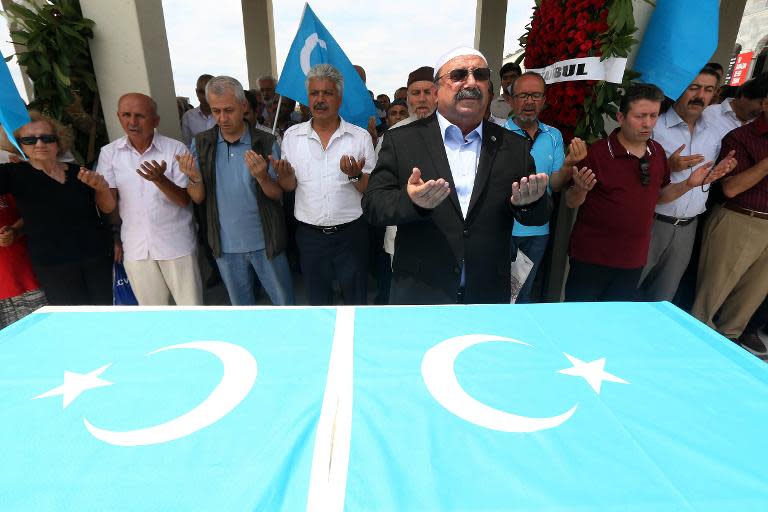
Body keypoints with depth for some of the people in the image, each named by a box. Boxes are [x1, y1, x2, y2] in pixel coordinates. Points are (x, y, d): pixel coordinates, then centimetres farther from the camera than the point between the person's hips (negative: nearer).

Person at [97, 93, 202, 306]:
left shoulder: (175, 149, -7)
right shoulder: (109, 153, 2)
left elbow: (184, 200, -12)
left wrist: (159, 179, -29)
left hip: (176, 244, -2)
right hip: (135, 248, 3)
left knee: (192, 305, 6)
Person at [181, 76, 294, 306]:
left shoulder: (266, 143, -9)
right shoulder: (201, 144, -2)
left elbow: (278, 195, -8)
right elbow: (198, 198, -2)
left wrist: (262, 177, -29)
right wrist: (195, 178, -24)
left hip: (265, 241, -2)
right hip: (225, 244, 2)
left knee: (284, 300, 13)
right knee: (240, 303, 21)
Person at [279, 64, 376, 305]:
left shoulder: (360, 136, -5)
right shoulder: (292, 135, 1)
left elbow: (370, 190, -3)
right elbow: (288, 186, 6)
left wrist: (356, 175, -23)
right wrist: (284, 174, -16)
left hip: (351, 233, -1)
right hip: (309, 234, 2)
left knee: (356, 297, 16)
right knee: (317, 298, 20)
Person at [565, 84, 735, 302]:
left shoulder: (657, 152, 4)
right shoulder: (597, 152, -14)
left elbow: (659, 195, 15)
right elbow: (571, 202, -10)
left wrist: (689, 184, -2)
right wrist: (580, 189, -31)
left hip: (634, 259, 6)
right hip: (591, 257, -5)